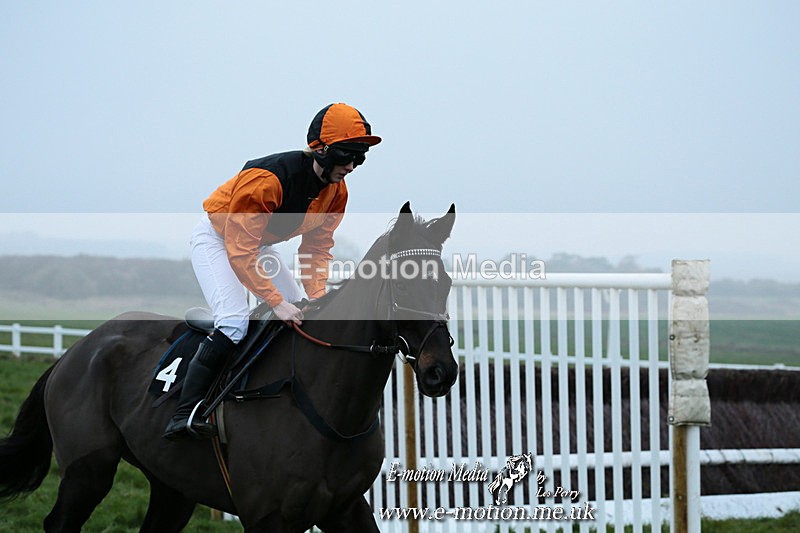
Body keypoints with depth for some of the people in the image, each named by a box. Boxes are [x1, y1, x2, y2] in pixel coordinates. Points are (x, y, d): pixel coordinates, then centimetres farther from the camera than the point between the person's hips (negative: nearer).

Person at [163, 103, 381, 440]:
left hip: (260, 245, 8)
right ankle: (183, 414, -28)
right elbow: (240, 248, -36)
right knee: (234, 322, -27)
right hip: (217, 237, -8)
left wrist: (316, 298, -18)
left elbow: (317, 248, -2)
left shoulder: (336, 192, -12)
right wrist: (276, 302, -38)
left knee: (307, 318, 3)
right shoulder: (268, 178, -36)